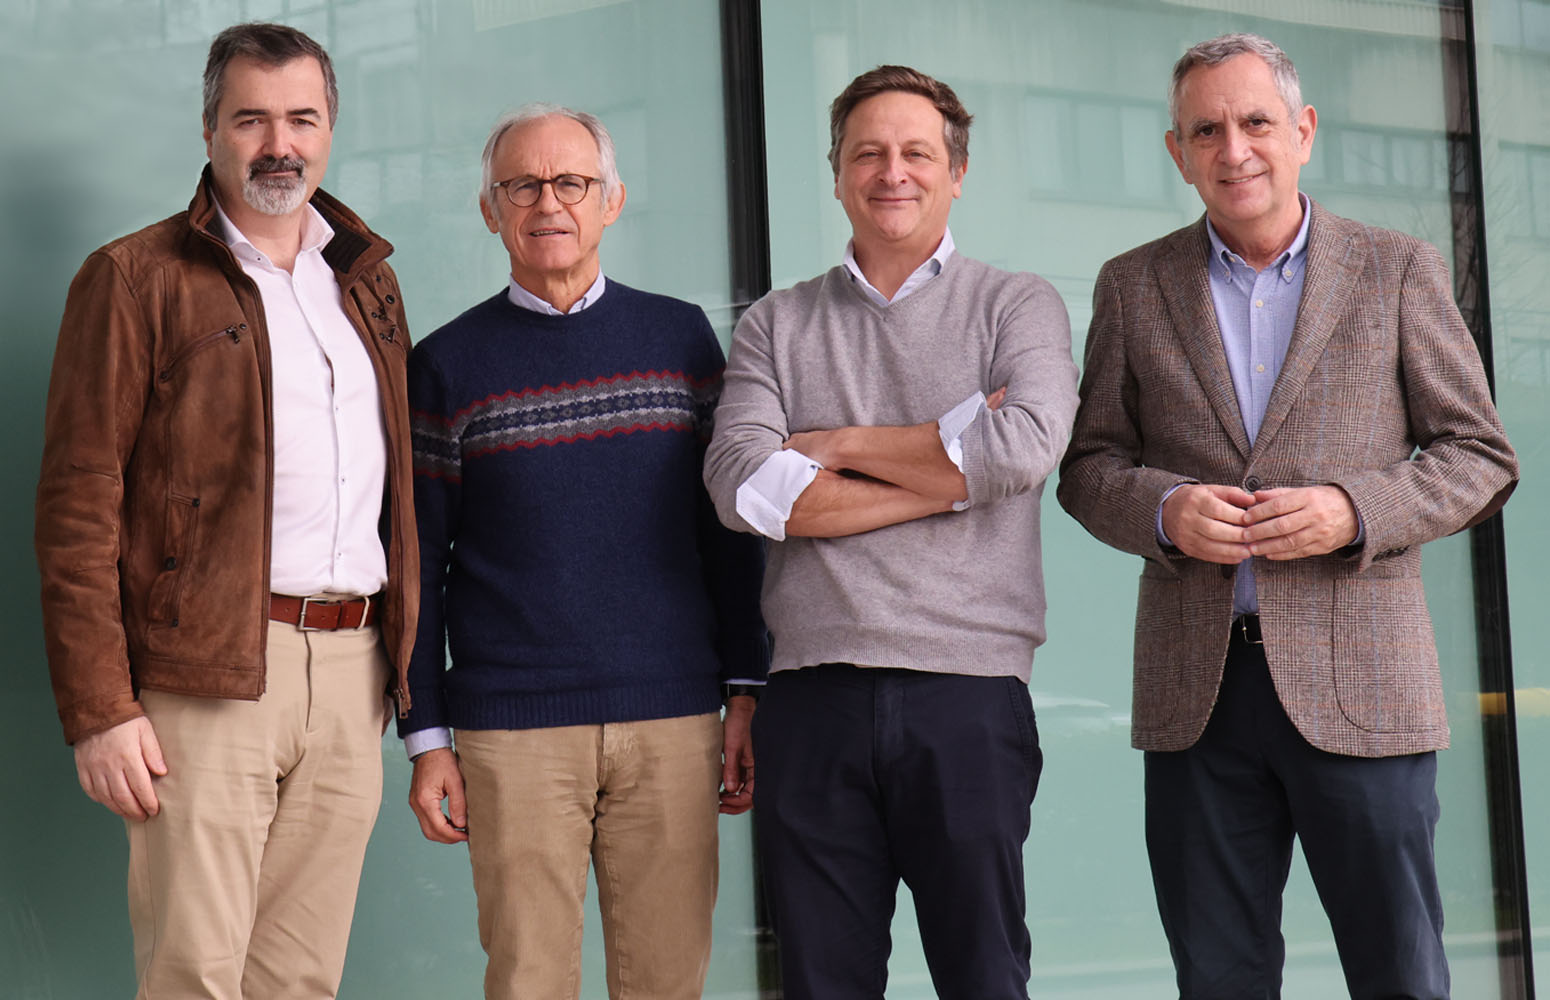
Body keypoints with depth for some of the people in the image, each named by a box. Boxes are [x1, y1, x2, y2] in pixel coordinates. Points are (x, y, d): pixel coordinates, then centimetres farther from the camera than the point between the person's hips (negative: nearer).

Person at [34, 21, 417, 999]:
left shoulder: (368, 280, 19)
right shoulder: (137, 279, 1)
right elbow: (78, 506, -5)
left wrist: (404, 661, 12)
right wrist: (99, 707, -12)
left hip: (351, 670, 5)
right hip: (210, 673, -5)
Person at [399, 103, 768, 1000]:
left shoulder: (681, 338, 10)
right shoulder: (447, 364, 6)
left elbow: (731, 531, 12)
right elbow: (418, 566, 7)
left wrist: (748, 692, 6)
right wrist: (427, 740, 2)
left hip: (673, 723, 1)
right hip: (513, 733, -1)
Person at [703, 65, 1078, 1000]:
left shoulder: (1018, 306, 9)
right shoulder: (776, 327, 13)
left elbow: (1024, 448, -11)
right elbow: (744, 487, -4)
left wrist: (841, 444, -2)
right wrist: (948, 470, -6)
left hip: (968, 692, -1)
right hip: (814, 700, 2)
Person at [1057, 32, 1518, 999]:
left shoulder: (1399, 272, 6)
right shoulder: (1133, 287, 11)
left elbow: (1480, 456, 5)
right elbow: (1090, 466, 13)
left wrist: (1354, 510, -13)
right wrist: (1164, 510, -10)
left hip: (1358, 681, -2)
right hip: (1197, 691, 2)